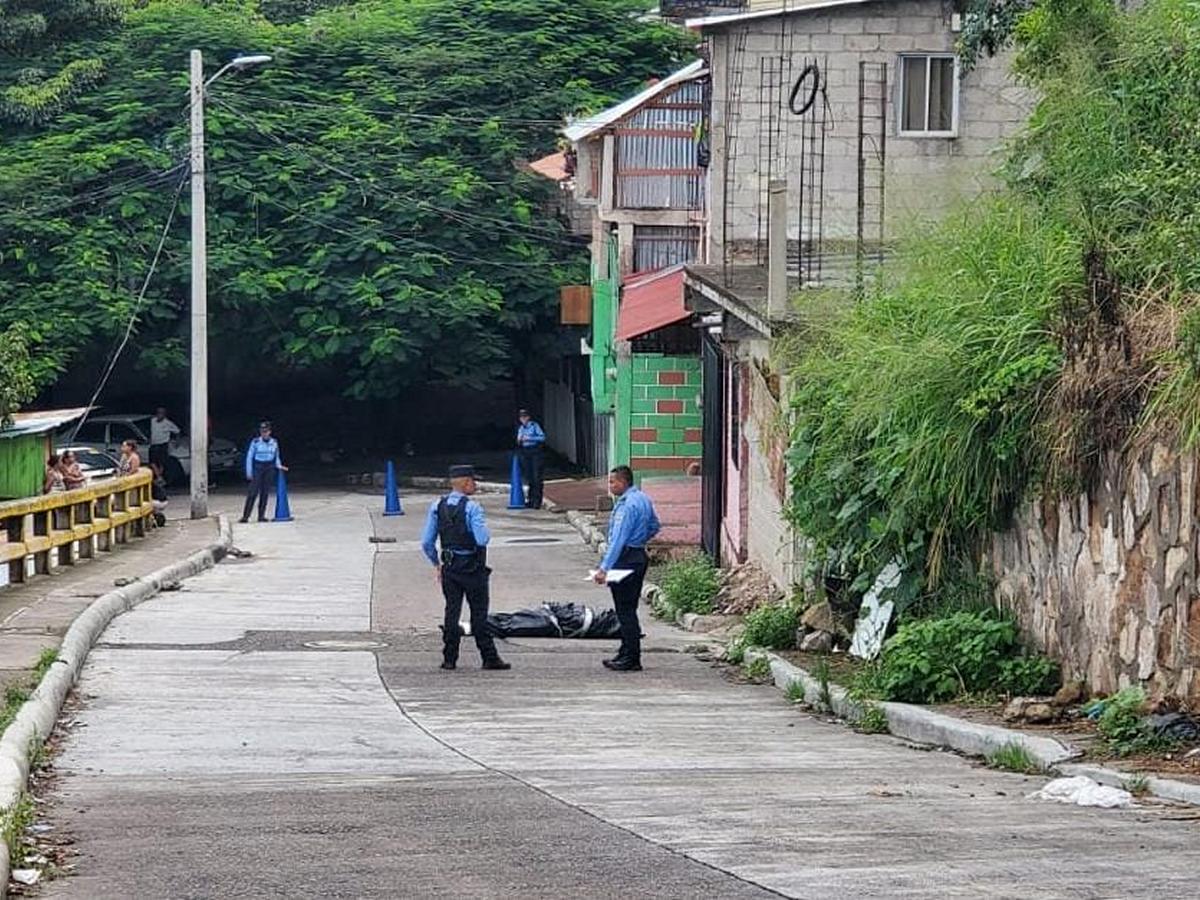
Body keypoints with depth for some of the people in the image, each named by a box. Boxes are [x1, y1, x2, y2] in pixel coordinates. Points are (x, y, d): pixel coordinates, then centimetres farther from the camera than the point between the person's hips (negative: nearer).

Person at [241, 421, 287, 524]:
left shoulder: (274, 442, 5)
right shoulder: (255, 442, -5)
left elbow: (276, 457, 17)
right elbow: (249, 457, -2)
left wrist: (279, 466, -1)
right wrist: (249, 473, -5)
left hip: (269, 469, 3)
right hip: (258, 468, -3)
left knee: (265, 492, 3)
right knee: (253, 492, -9)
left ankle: (261, 515, 9)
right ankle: (245, 516, -10)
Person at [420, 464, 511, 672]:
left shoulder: (437, 506, 4)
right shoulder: (472, 508, -14)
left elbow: (427, 542, 5)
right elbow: (482, 539, -21)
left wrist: (436, 563, 17)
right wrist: (485, 529, 0)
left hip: (449, 567, 5)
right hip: (472, 568, -5)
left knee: (452, 610, 9)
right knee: (479, 612, 1)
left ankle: (449, 658, 9)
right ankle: (489, 657, 4)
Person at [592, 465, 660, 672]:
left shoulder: (627, 506, -21)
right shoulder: (643, 499, 9)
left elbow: (617, 540, -27)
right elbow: (654, 527, 23)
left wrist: (604, 568, -31)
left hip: (626, 559, -10)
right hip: (639, 556, 10)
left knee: (625, 610, -4)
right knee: (629, 609, 16)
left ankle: (631, 660, -2)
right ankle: (626, 654, 22)